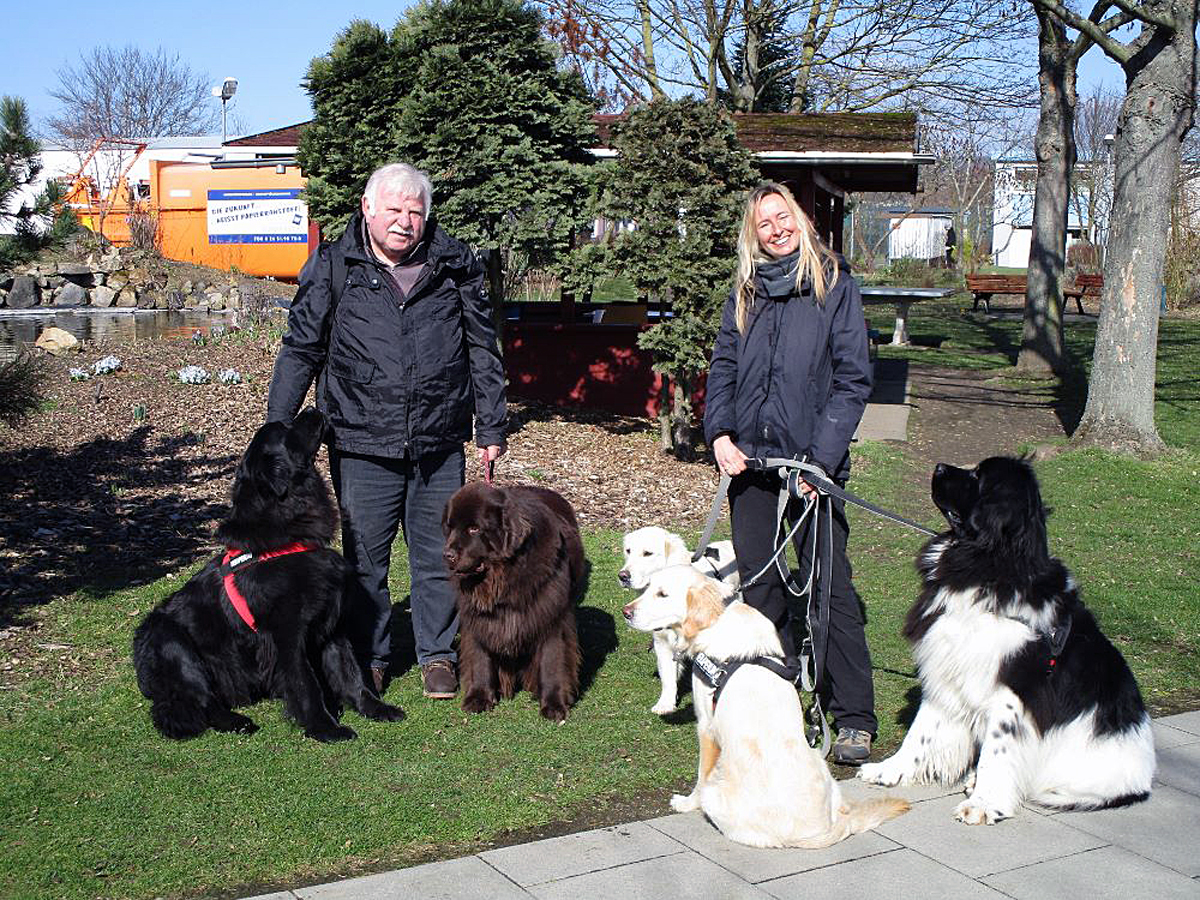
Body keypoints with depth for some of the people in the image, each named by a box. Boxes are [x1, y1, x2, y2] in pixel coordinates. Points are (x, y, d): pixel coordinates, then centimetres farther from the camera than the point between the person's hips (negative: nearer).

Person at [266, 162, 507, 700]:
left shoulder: (455, 265, 5)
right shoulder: (333, 268, 1)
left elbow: (483, 351, 12)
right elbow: (301, 349, 5)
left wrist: (491, 428, 10)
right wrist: (276, 429, 2)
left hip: (439, 443, 1)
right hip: (362, 444, -1)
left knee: (437, 554, 10)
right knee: (364, 556, 8)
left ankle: (438, 655, 26)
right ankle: (368, 657, 25)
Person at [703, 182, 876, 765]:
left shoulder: (834, 284, 0)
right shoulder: (745, 293, 13)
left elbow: (853, 378, -4)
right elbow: (723, 367, 12)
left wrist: (822, 455, -13)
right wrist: (719, 434, -6)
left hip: (811, 459, -4)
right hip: (749, 455, 4)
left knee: (829, 586, -5)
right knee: (759, 586, 8)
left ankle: (854, 718, 4)